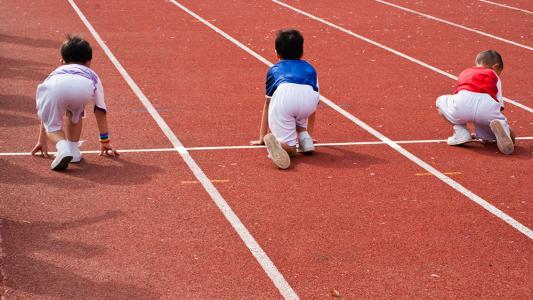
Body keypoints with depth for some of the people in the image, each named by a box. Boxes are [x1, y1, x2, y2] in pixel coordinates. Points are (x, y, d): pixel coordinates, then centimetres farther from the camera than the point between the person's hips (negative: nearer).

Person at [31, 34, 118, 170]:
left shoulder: (56, 72, 48)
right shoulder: (92, 76, 44)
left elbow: (46, 114, 51)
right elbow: (100, 111, 44)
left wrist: (42, 141, 59)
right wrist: (105, 141, 53)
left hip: (53, 87, 0)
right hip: (83, 87, 0)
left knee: (52, 125, 22)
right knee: (75, 112, 33)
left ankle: (63, 147, -5)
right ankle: (72, 149, 24)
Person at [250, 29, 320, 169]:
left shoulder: (274, 70, 38)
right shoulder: (310, 69, 40)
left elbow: (267, 105, 42)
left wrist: (262, 137, 49)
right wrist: (308, 134, 58)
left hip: (283, 94, -1)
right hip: (309, 96, 1)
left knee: (290, 148, 3)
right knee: (299, 114, 38)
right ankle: (304, 137, 11)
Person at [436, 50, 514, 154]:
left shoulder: (464, 73, 39)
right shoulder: (493, 75, 35)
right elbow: (499, 100, 29)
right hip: (487, 105, 0)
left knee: (441, 101, 33)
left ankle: (461, 132, 14)